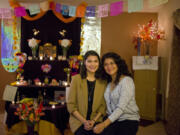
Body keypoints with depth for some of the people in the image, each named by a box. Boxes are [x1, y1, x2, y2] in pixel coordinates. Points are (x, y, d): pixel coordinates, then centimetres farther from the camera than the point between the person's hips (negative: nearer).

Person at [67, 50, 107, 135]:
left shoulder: (103, 82, 6)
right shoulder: (76, 79, 0)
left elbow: (103, 105, 5)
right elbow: (71, 104, -1)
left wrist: (94, 120, -10)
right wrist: (84, 121, -9)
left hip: (96, 120, 2)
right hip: (79, 121, -1)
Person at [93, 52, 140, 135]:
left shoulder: (126, 81, -11)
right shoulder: (108, 82, 10)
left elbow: (121, 107, -18)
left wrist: (104, 124, -25)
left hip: (128, 120, -3)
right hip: (112, 119, 4)